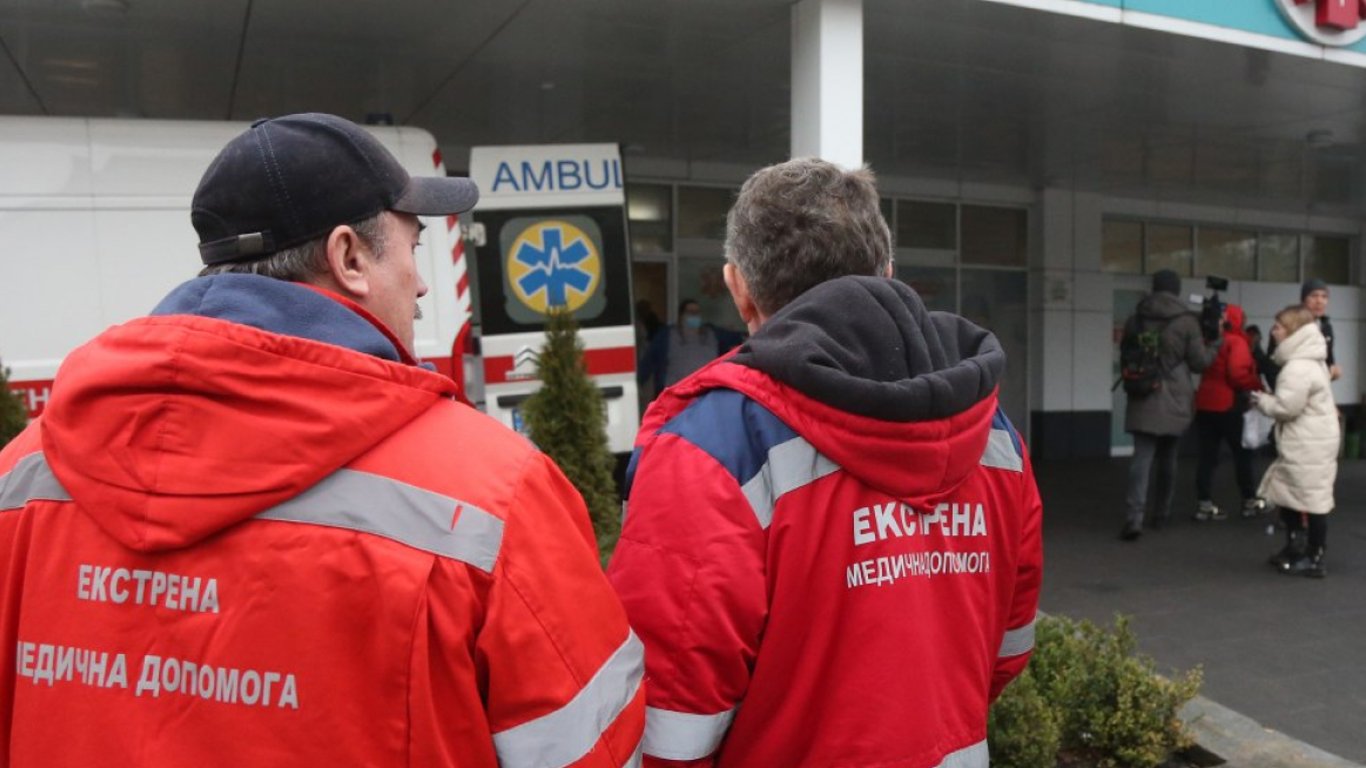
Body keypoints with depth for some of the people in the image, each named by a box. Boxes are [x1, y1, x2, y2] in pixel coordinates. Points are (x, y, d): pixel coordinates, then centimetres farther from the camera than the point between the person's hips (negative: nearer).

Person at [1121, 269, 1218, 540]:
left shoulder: (1135, 319, 3)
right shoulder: (1186, 321, -6)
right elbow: (1199, 362, 0)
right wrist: (1215, 345, 17)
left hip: (1143, 397, 1)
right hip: (1174, 399, 0)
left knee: (1142, 456, -6)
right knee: (1167, 456, 15)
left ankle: (1135, 517, -22)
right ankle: (1161, 513, 27)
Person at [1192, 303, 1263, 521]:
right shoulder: (1236, 342, -10)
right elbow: (1238, 374, -20)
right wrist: (1258, 385, -8)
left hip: (1205, 403, 6)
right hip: (1228, 405, -6)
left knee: (1207, 456, 5)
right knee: (1242, 453, 8)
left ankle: (1204, 504, 2)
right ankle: (1250, 501, 17)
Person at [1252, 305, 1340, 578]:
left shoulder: (1298, 368, -20)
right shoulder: (1311, 361, 16)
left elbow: (1287, 406, -24)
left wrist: (1261, 400, -7)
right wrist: (1268, 398, 9)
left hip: (1308, 445, -11)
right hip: (1307, 442, 11)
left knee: (1312, 499, -2)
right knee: (1285, 491, 18)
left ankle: (1314, 560, 6)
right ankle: (1295, 548, 28)